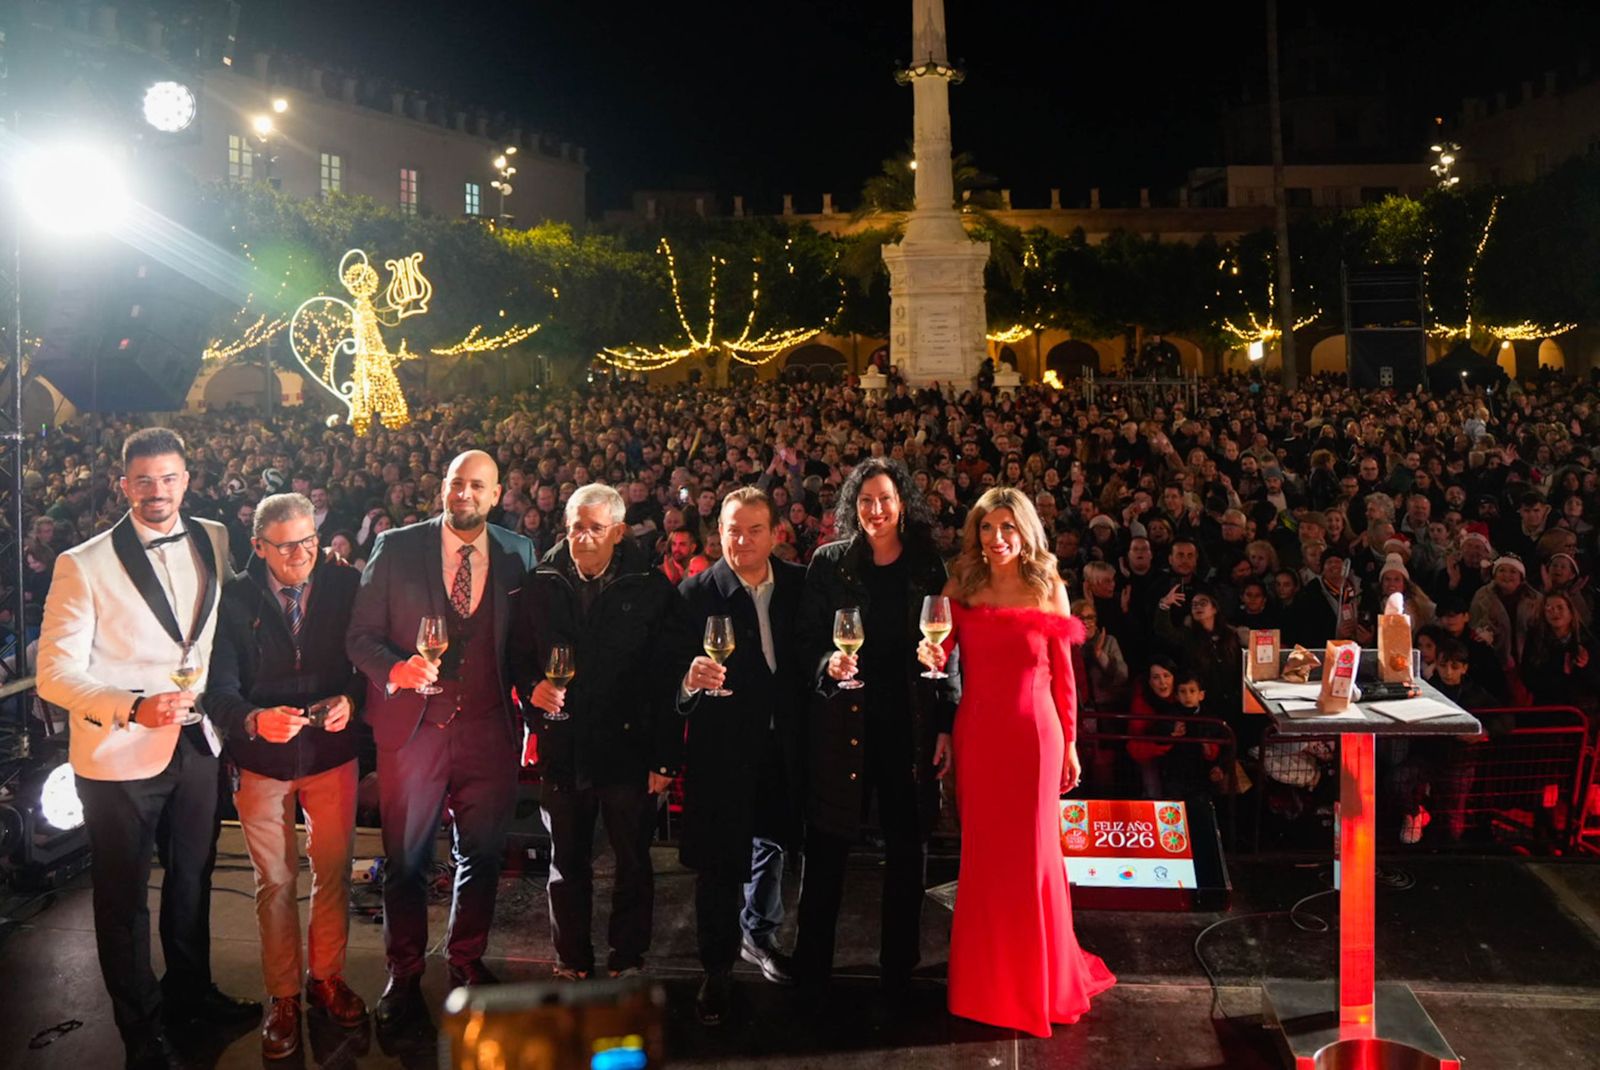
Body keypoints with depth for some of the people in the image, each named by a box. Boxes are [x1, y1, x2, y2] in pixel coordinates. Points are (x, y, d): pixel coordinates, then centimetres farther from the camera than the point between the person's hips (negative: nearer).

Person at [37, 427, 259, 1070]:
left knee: (192, 878, 22)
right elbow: (55, 673, -16)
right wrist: (133, 708, -30)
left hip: (197, 745, 4)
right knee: (124, 898, 12)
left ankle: (191, 991, 44)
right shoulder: (84, 565, -13)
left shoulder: (215, 541, 1)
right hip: (119, 754, -4)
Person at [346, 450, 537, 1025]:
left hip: (487, 727, 2)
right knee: (406, 859, 7)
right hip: (412, 724, -1)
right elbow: (360, 635, -1)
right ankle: (404, 973, 26)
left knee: (481, 853, 12)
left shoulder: (518, 554, 5)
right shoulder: (396, 547, 0)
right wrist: (394, 669, -19)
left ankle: (467, 960, 32)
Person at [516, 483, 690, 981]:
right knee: (567, 862, 14)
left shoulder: (652, 590, -6)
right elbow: (518, 653, 12)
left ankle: (627, 961, 26)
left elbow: (670, 676, -8)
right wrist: (531, 685, -11)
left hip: (628, 748, -2)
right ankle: (572, 963, 30)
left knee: (633, 864, 9)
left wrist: (666, 757, -11)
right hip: (562, 748, 3)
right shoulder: (541, 585, 4)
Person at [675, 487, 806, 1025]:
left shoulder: (798, 584, 1)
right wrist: (691, 680, -35)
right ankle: (716, 968, 20)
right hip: (722, 744, -4)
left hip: (780, 742, 4)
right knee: (720, 858, 4)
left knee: (771, 843, 20)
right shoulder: (697, 591, -10)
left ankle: (758, 935, 43)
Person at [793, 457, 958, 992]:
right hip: (842, 722, -1)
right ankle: (811, 966, 20)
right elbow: (807, 642, 3)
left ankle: (899, 968, 24)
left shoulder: (928, 566, 5)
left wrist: (946, 725, -1)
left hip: (910, 725, 1)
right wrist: (828, 663, -19)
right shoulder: (829, 562, 2)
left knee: (907, 847, 9)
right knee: (826, 846, 4)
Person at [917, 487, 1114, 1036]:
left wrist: (1069, 745, 5)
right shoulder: (961, 587, 3)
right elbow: (939, 657, 0)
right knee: (982, 855, 9)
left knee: (1033, 855, 7)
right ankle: (986, 979, 25)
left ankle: (1040, 979, 26)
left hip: (1033, 733, -1)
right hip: (976, 733, 1)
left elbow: (1063, 676, 3)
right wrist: (929, 656, -23)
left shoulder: (1049, 590, 0)